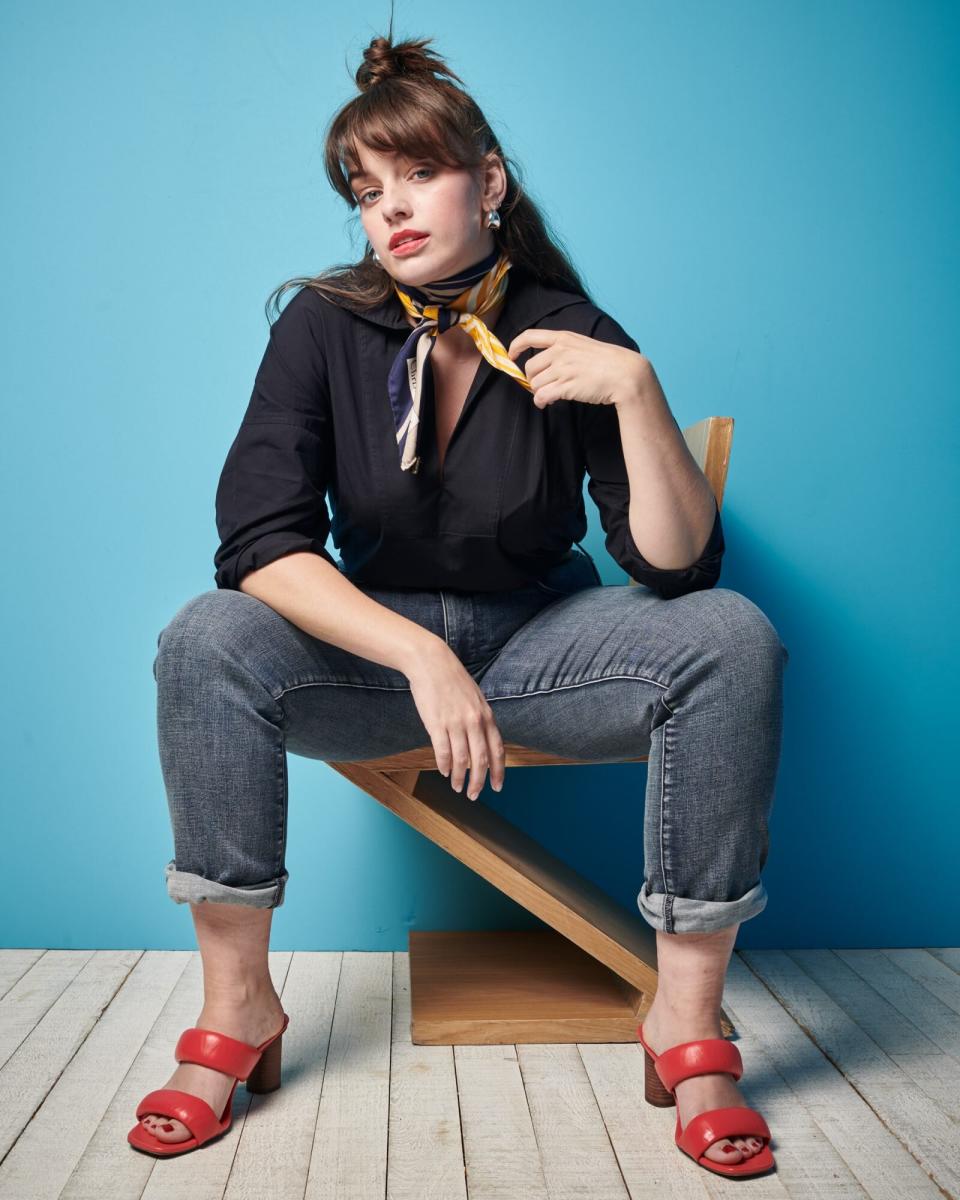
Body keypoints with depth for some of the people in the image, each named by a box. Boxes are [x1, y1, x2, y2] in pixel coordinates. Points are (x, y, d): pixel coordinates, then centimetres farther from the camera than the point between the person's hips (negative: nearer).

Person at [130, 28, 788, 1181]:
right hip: (371, 640, 0)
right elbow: (258, 542, -18)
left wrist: (638, 392, -26)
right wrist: (422, 657, -29)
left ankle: (687, 1020, -16)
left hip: (539, 641, 0)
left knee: (735, 639, -25)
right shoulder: (324, 326, -8)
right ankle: (236, 1006, -12)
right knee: (205, 642, -28)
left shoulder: (571, 338, -9)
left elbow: (676, 570, -13)